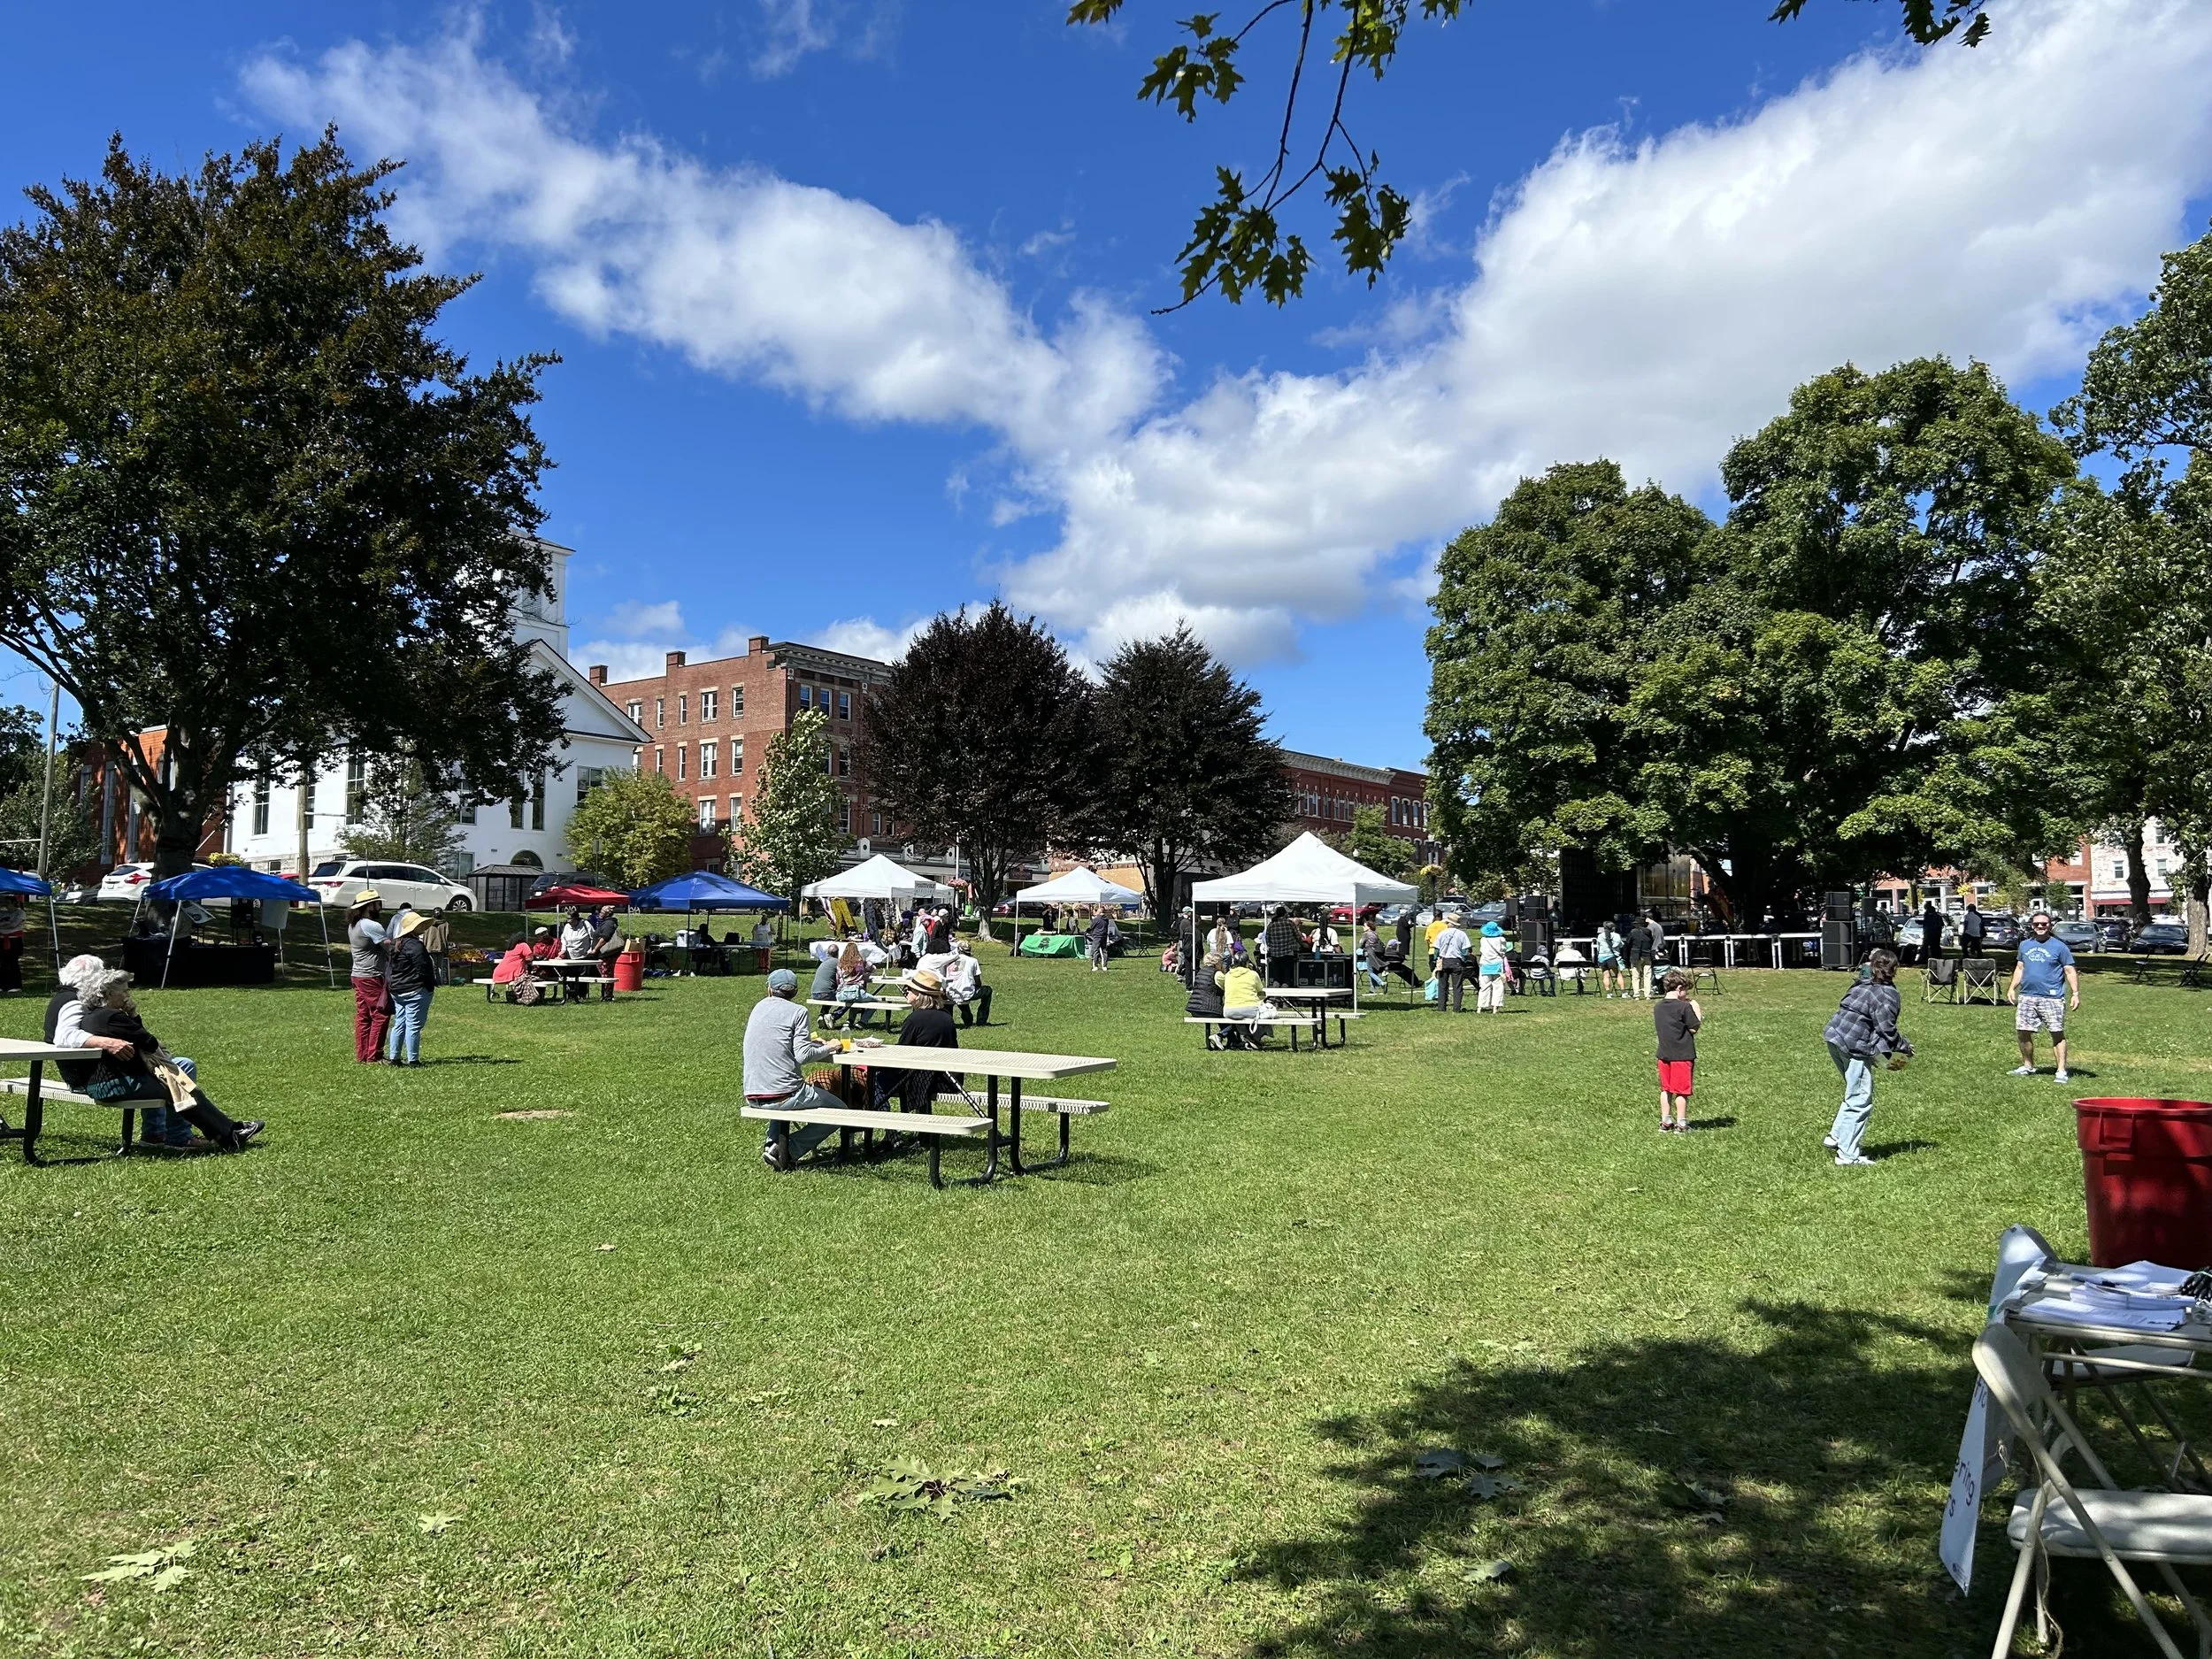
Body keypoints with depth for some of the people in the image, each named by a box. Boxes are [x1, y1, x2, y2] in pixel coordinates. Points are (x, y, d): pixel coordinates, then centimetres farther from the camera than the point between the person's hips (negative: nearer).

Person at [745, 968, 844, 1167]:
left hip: (752, 1097, 7)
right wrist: (827, 1048, 2)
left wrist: (809, 1041, 29)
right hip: (782, 1094, -7)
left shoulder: (760, 1007, 14)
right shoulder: (797, 1011, -5)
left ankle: (772, 1142, 18)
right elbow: (803, 1055, -15)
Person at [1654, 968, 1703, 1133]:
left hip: (1664, 1054, 6)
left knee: (1665, 1089, 14)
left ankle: (1665, 1122, 18)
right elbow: (1694, 1028, -12)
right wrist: (1697, 1013, 4)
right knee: (1681, 1091, 4)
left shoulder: (1658, 1007, 4)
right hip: (1682, 1055, -6)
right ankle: (1681, 1124, 9)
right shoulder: (1684, 1007, -16)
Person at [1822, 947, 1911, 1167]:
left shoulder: (1863, 986, 15)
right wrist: (1904, 1046, 5)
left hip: (1834, 1038, 9)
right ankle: (1847, 1155, -1)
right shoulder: (1888, 995, -10)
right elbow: (1887, 1030, -13)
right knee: (1860, 1100, -2)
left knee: (1854, 1094, 24)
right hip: (1854, 1047, -9)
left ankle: (1836, 1137, 24)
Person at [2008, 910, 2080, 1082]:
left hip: (2052, 998, -5)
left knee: (2057, 1034, -3)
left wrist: (2075, 993, -8)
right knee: (2023, 1033, 7)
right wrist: (2012, 988, 13)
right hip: (2027, 997, 5)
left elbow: (2070, 971, -2)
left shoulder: (2059, 946, -1)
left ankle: (2061, 1071, 1)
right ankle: (2028, 1066, 22)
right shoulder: (2025, 945, 13)